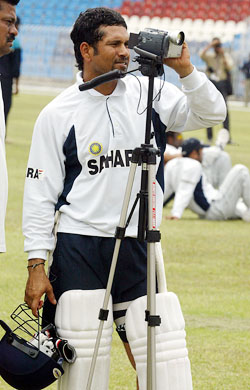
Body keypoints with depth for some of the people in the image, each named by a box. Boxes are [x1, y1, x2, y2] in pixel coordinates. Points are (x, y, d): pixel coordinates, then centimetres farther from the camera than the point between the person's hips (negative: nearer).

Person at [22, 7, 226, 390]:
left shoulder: (149, 94, 6)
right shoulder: (58, 114, -2)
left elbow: (212, 113, 1)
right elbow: (40, 192, -1)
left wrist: (185, 70, -13)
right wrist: (37, 265, -5)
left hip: (137, 245, 3)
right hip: (79, 247, -2)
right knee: (81, 358, -5)